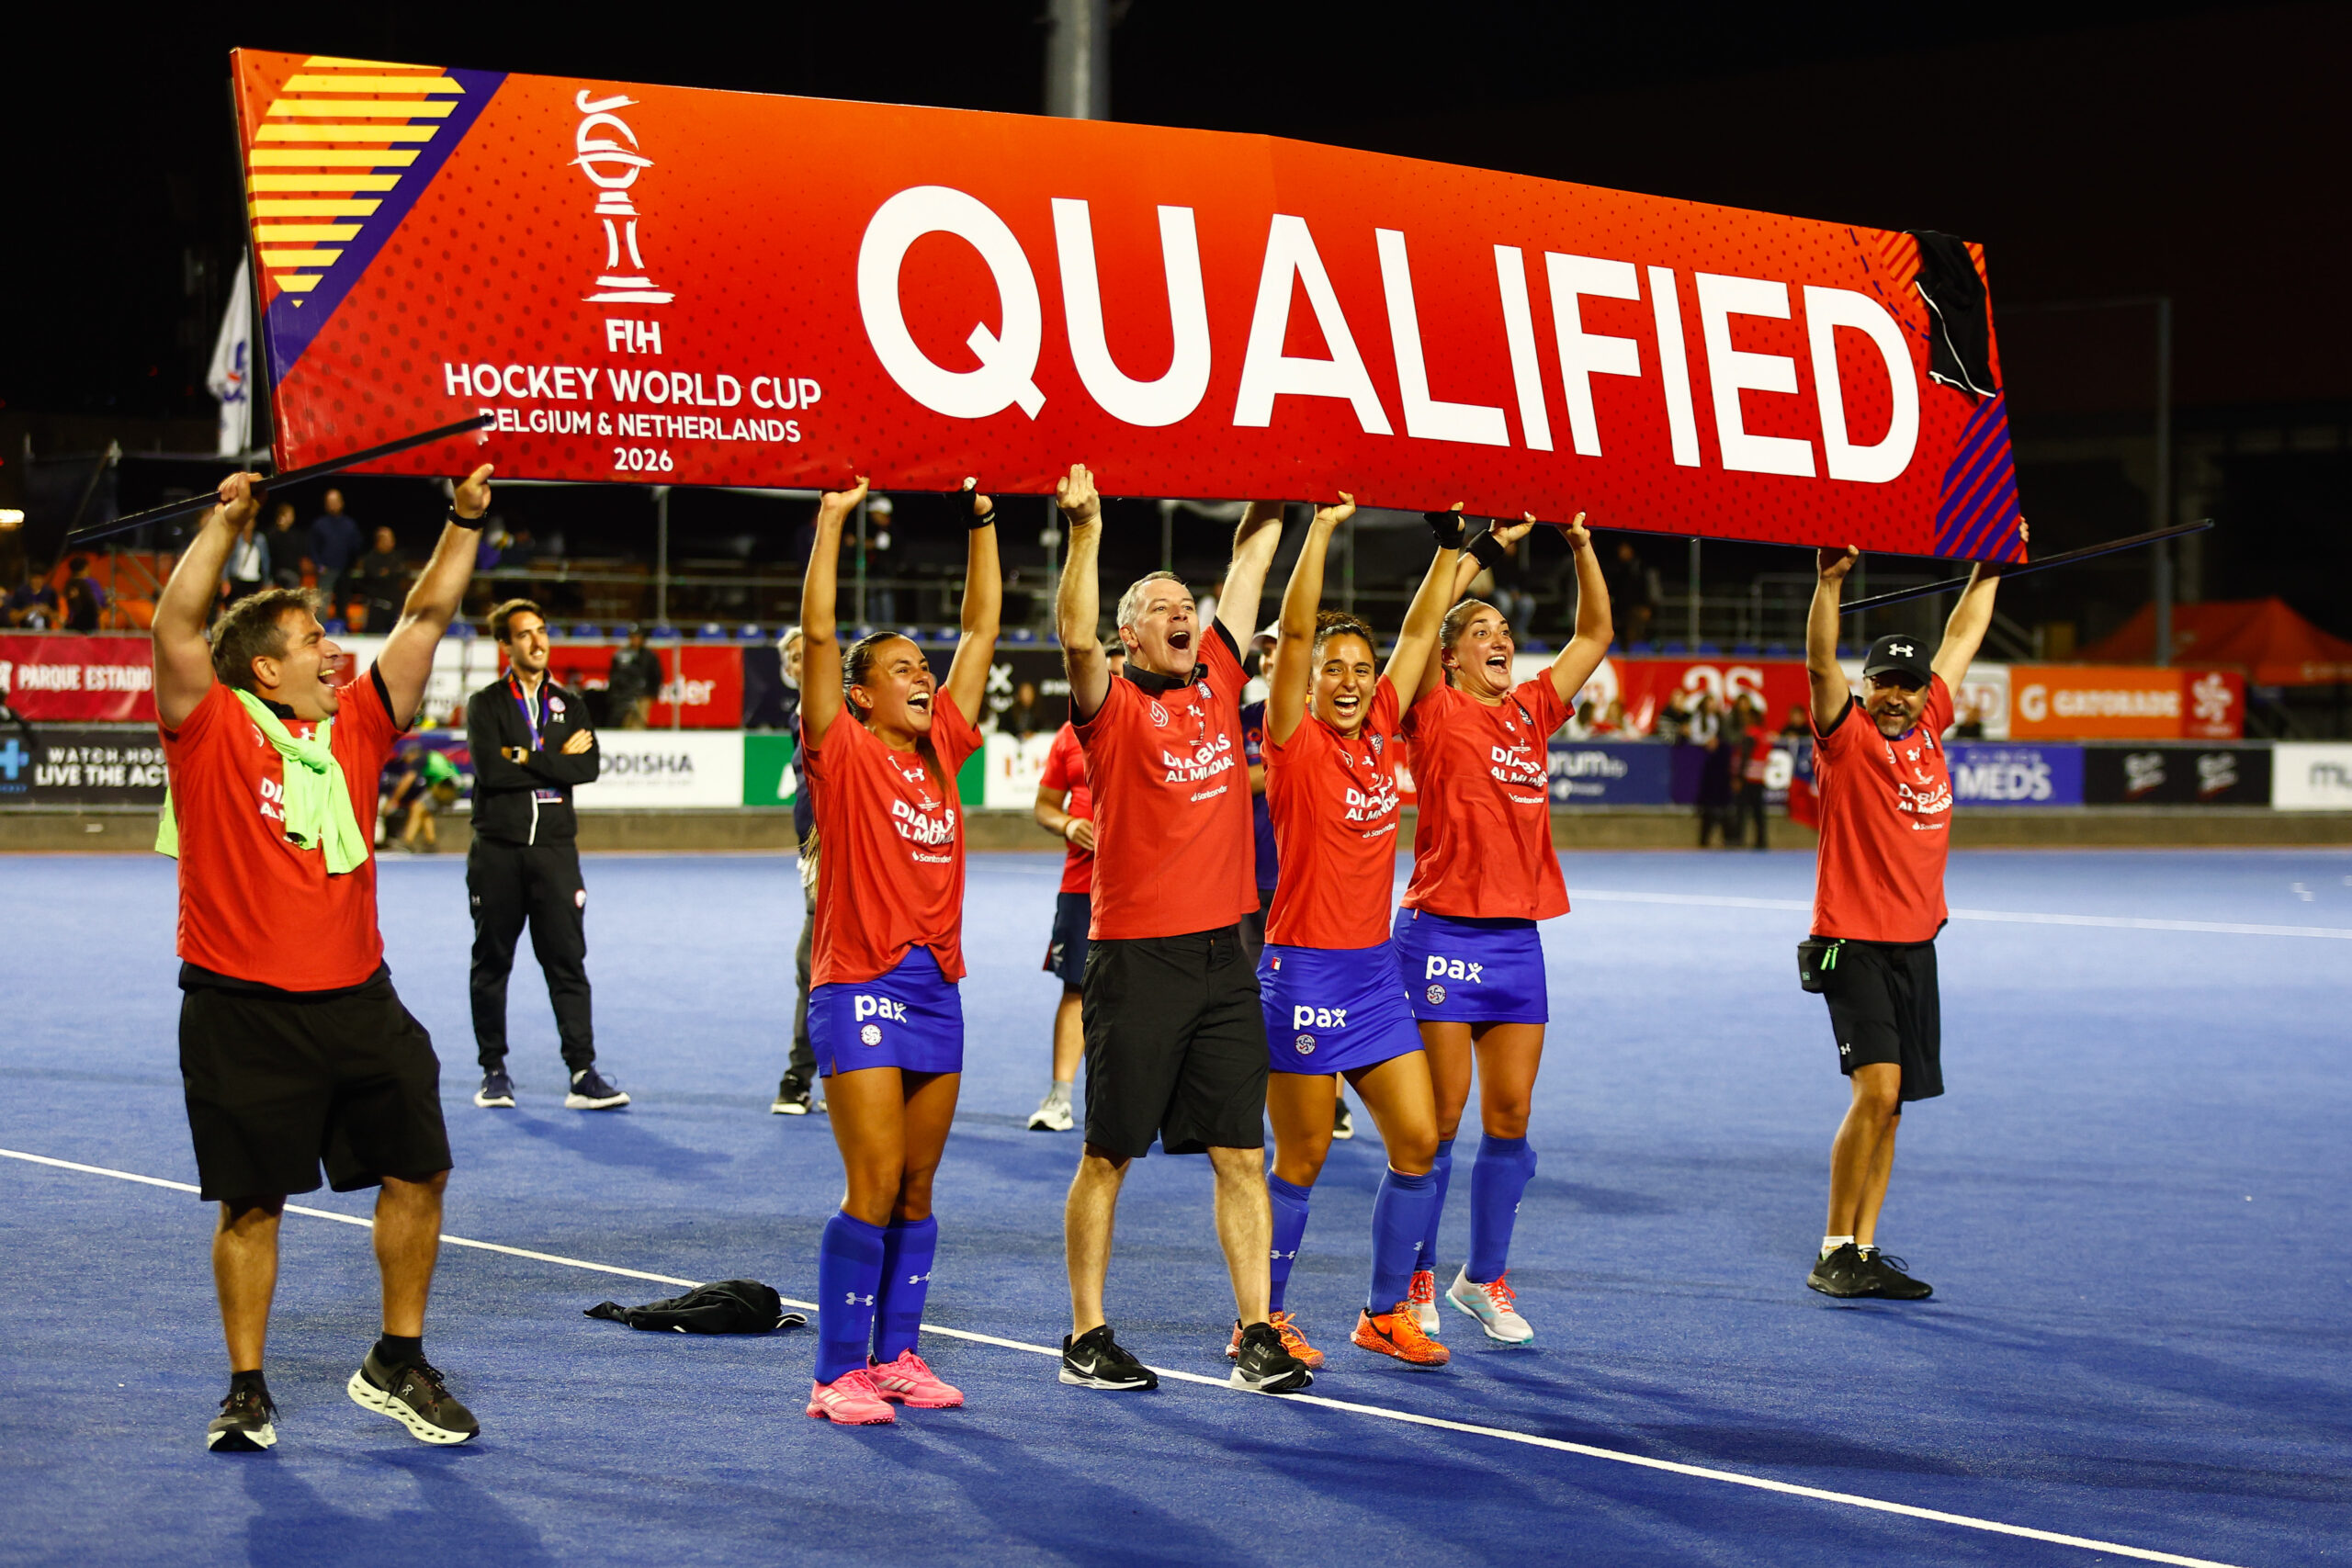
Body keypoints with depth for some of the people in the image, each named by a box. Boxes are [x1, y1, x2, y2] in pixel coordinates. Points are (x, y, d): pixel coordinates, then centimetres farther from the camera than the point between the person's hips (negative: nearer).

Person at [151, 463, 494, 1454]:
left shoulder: (356, 727, 9)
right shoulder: (212, 732, -4)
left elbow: (427, 616, 12)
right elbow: (176, 627, -17)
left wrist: (464, 520, 7)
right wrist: (225, 523, -19)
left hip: (356, 998, 5)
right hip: (242, 1009, -5)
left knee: (418, 1172, 4)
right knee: (251, 1203, 1)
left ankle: (396, 1365, 19)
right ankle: (246, 1391, 13)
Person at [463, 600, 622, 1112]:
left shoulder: (569, 705, 13)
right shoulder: (486, 704, 4)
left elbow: (589, 767, -3)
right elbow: (490, 769, -12)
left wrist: (525, 760, -9)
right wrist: (557, 762, -8)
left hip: (555, 849, 1)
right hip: (497, 849, -1)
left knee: (568, 962, -5)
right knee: (492, 963, 5)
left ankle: (582, 1074, -8)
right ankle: (494, 1071, 14)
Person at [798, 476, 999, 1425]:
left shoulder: (941, 751, 12)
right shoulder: (843, 753, -3)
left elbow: (981, 629, 15)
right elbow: (817, 633, -12)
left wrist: (983, 521, 14)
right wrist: (833, 518, -13)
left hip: (936, 987, 6)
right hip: (860, 989, -6)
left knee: (917, 1191, 9)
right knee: (875, 1188, -10)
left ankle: (895, 1354, 18)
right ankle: (838, 1374, -5)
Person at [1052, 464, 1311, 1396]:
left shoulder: (1216, 684, 10)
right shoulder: (1114, 708, -4)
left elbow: (1248, 567, 15)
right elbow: (1075, 637, -24)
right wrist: (1084, 531, -29)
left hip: (1222, 954, 5)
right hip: (1135, 959, -5)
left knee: (1241, 1154, 4)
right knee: (1108, 1156, 3)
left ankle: (1256, 1337, 7)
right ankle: (1087, 1339, 11)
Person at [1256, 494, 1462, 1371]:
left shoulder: (1379, 733, 7)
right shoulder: (1295, 742, -8)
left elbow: (1420, 631, 12)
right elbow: (1295, 630, -19)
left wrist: (1450, 544, 9)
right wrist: (1321, 528, -22)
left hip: (1374, 969, 6)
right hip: (1304, 970, -6)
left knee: (1420, 1142, 3)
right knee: (1302, 1159, 0)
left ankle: (1386, 1312, 16)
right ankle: (1263, 1320, 13)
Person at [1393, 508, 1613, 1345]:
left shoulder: (1531, 713, 13)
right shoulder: (1437, 713, -1)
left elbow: (1595, 633, 17)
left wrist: (1582, 548, 8)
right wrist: (1487, 546, -11)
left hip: (1517, 936, 5)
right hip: (1444, 933, -5)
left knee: (1510, 1119, 6)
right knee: (1439, 1119, -1)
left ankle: (1484, 1277, 17)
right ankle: (1414, 1282, 10)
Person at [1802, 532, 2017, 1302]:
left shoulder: (1927, 728, 11)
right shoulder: (1847, 736, -4)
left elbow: (1961, 640, 22)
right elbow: (1821, 662, -20)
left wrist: (1990, 570, 28)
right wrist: (1830, 582, -31)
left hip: (1915, 943, 6)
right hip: (1854, 942, -6)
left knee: (1890, 1104, 7)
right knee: (1877, 1089, -16)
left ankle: (1863, 1251, 12)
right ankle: (1833, 1252, -8)